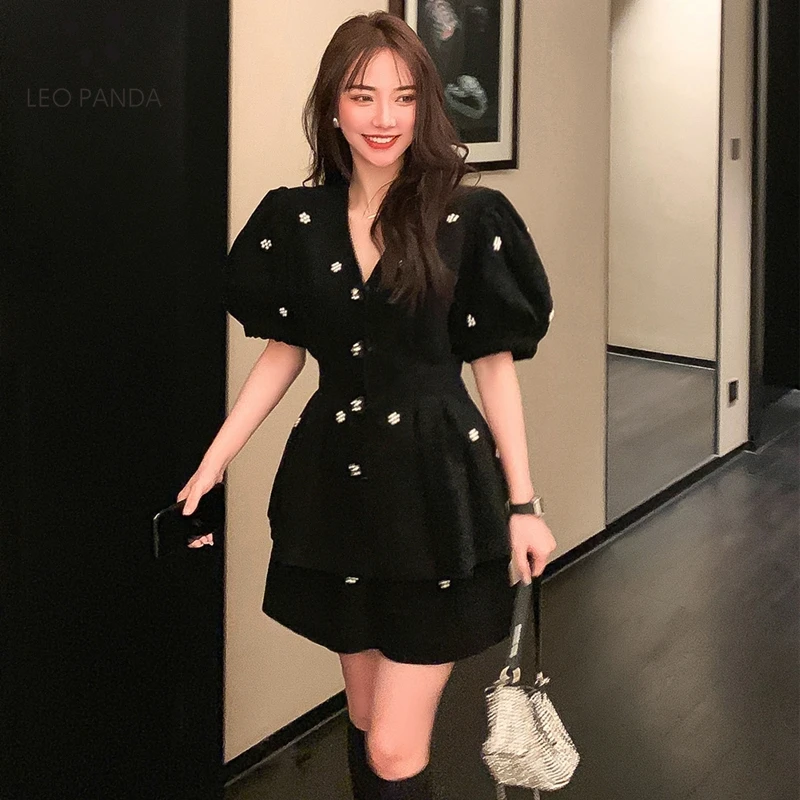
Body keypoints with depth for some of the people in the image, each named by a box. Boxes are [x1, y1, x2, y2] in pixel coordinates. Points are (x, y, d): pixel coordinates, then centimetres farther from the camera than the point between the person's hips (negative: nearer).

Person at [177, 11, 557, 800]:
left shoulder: (471, 220, -8)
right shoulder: (295, 220, 2)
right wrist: (210, 468, 4)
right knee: (364, 719, 18)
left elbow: (495, 366, -3)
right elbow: (282, 354, 9)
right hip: (336, 486, 4)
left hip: (436, 488, -4)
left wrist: (522, 505, -3)